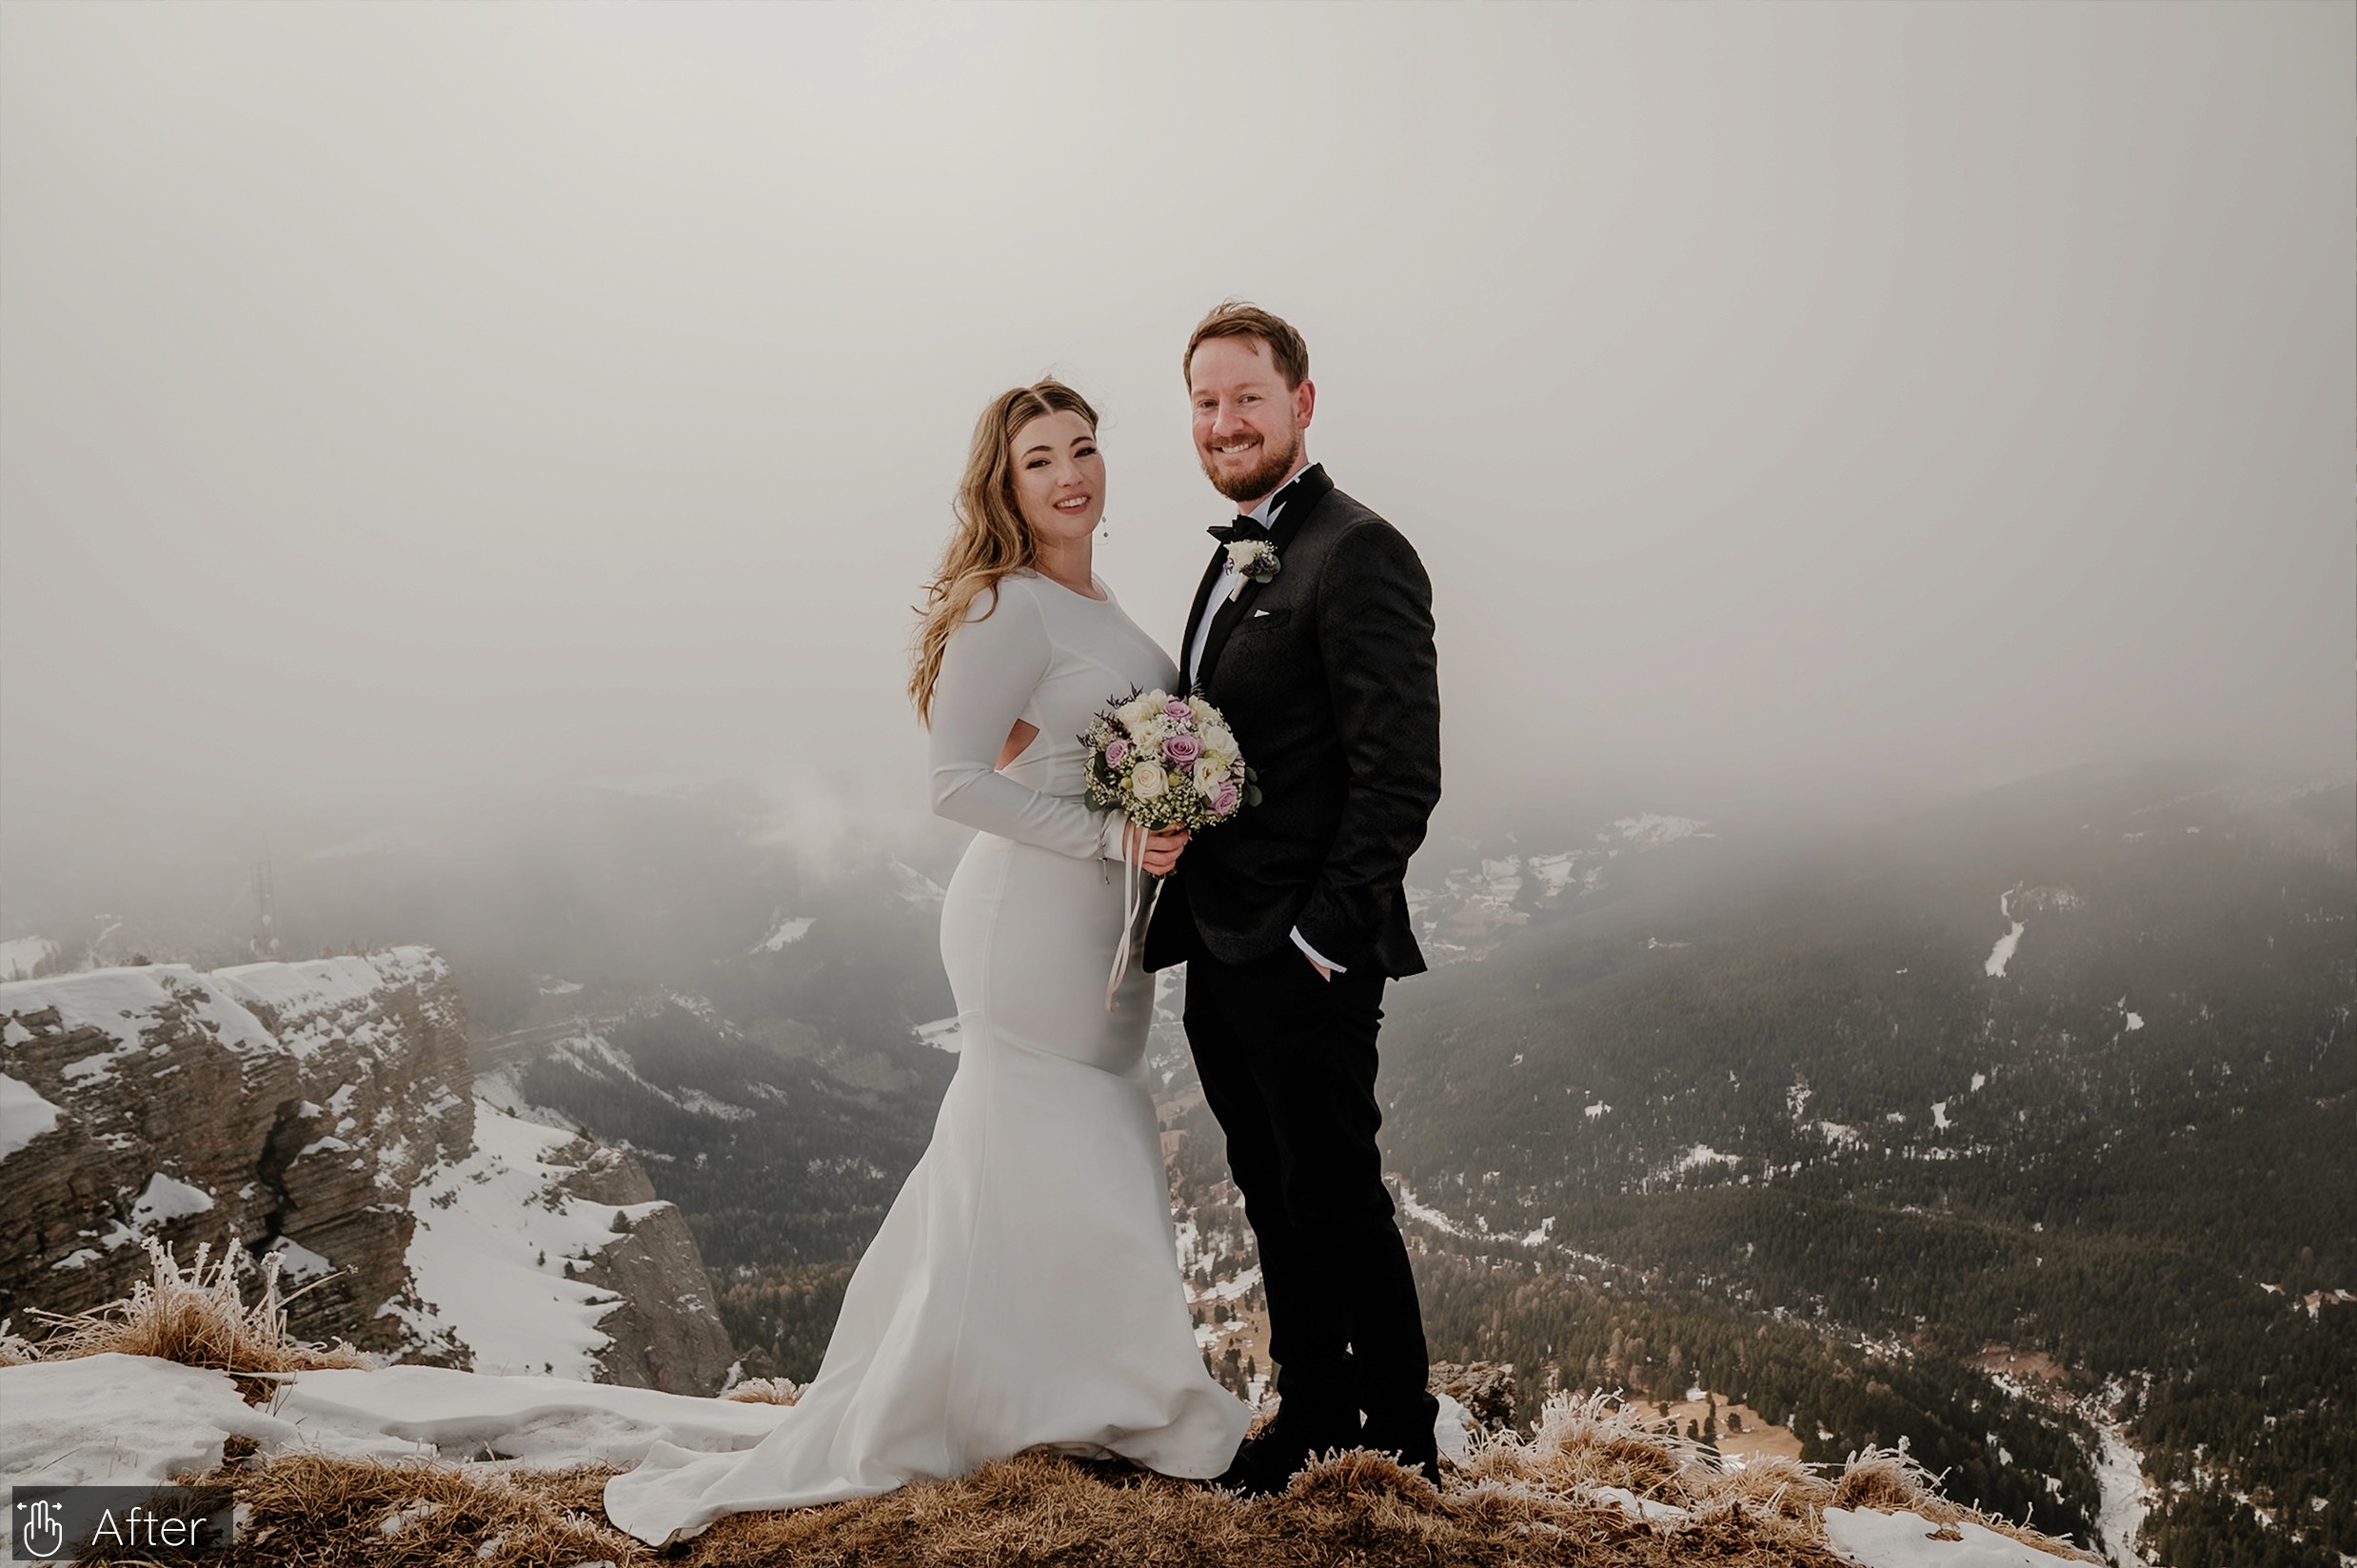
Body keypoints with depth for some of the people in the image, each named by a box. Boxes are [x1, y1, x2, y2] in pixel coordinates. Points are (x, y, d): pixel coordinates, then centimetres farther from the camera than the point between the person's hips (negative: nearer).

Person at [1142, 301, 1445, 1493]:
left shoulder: (1358, 554, -14)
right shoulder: (1235, 559, 16)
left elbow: (1401, 774, -20)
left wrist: (1325, 934, -20)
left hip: (1301, 958, -9)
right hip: (1222, 950, 9)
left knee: (1336, 1198, 3)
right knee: (1275, 1198, 18)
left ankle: (1401, 1442, 21)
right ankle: (1311, 1415, 33)